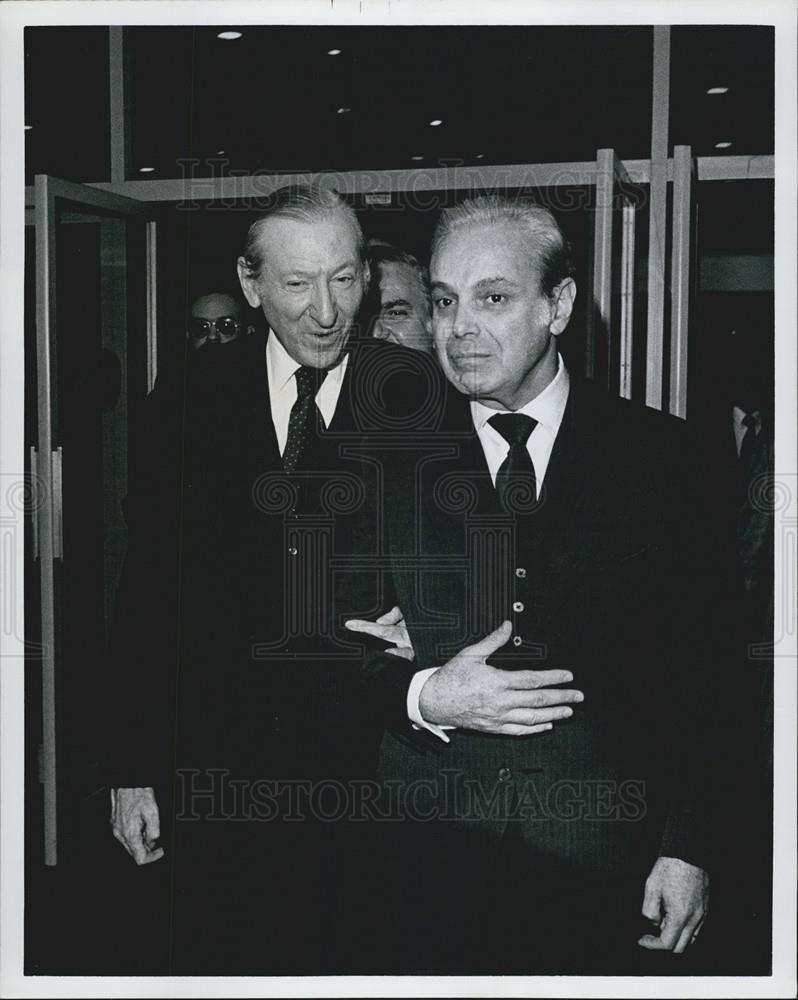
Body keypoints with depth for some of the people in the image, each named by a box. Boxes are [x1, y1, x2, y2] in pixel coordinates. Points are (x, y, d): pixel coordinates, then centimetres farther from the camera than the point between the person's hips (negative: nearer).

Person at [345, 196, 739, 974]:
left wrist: (688, 848, -4)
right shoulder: (393, 457, 0)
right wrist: (423, 695, -17)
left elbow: (699, 663, -1)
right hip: (432, 857, 1)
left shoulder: (651, 451, -2)